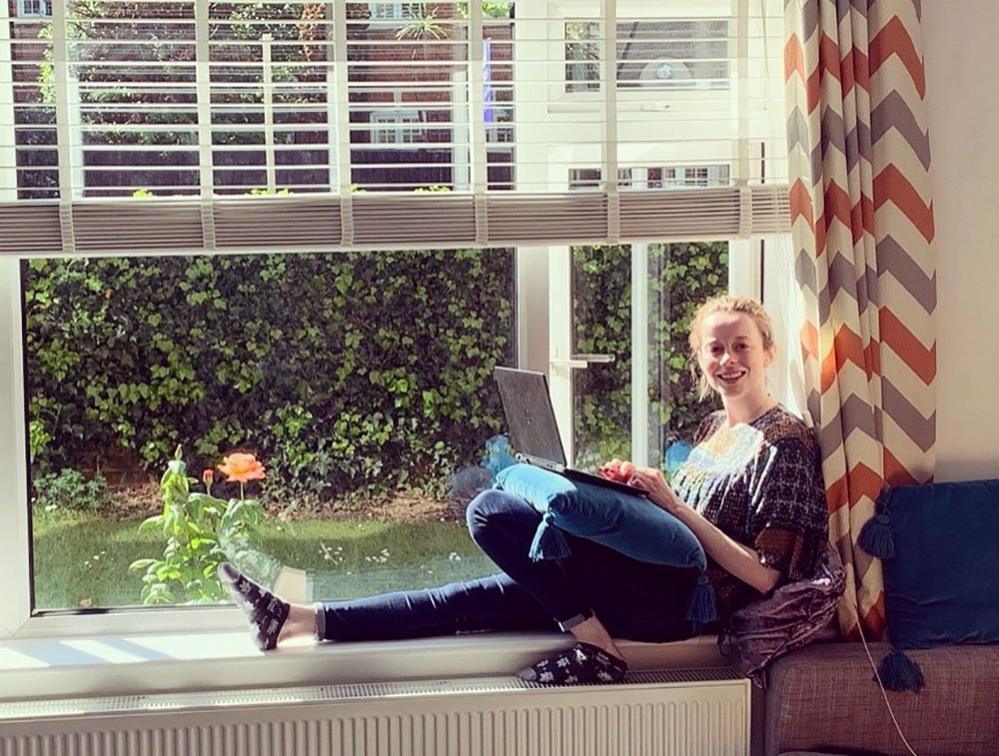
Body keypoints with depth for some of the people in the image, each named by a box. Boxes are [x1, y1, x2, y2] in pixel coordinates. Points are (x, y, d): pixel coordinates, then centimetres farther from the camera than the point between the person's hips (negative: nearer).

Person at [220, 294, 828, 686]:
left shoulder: (785, 441, -6)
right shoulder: (714, 429, 19)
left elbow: (762, 576, -14)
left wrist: (674, 505, -16)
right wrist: (635, 490, 3)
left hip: (684, 599, -8)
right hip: (654, 585, 8)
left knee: (494, 510, -19)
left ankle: (594, 642, -13)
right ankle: (301, 621, 0)